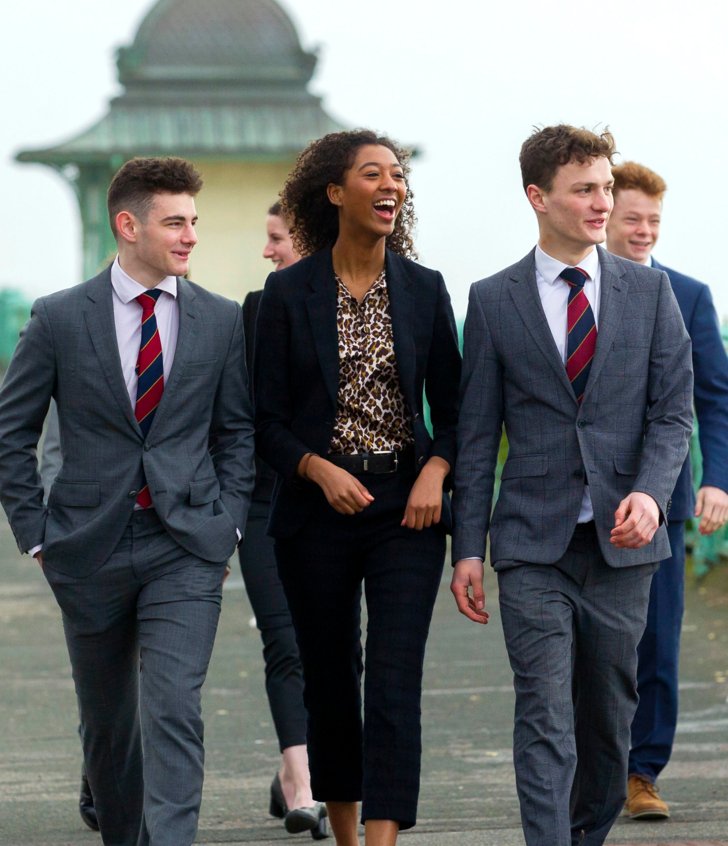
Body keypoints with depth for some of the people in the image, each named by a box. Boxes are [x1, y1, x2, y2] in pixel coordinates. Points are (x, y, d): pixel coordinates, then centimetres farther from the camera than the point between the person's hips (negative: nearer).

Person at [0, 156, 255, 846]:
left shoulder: (221, 321, 4)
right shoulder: (59, 319, -1)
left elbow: (237, 432, 13)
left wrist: (228, 523, 2)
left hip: (186, 551, 0)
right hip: (91, 550, 1)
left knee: (173, 711, -16)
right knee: (107, 720, 12)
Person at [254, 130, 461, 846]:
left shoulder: (424, 288, 4)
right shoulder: (288, 292, -1)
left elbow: (450, 405, 9)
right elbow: (268, 421, 0)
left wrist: (435, 471, -10)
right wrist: (320, 470, -16)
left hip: (406, 509, 0)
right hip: (316, 513, 0)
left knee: (395, 683, -11)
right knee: (329, 680, 9)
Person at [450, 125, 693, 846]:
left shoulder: (649, 291, 7)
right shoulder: (493, 301, 3)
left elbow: (673, 410, 4)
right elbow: (476, 434, 4)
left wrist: (650, 493, -15)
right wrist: (467, 548, -1)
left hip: (622, 542, 2)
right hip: (533, 548, -2)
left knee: (609, 718, 10)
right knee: (545, 721, -10)